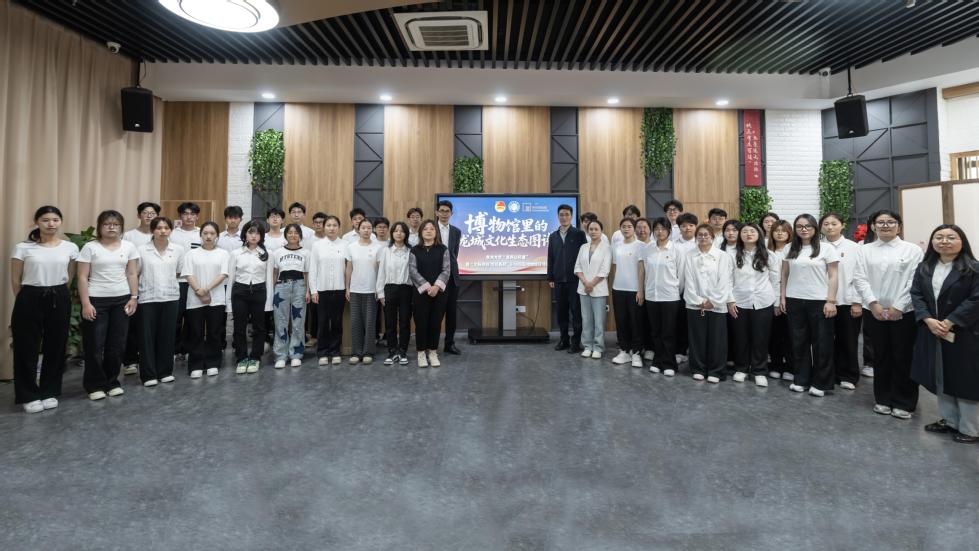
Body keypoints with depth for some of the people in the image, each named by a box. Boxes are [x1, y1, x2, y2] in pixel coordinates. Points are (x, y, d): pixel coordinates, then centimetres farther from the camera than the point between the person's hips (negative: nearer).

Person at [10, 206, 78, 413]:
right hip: (30, 300, -2)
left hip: (59, 300, 2)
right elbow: (15, 281, 4)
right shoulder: (23, 248, -3)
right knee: (27, 348, 4)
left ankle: (49, 392, 23)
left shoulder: (70, 248, 2)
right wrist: (26, 301, 9)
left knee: (56, 347, 8)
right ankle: (29, 396, 18)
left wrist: (57, 294, 11)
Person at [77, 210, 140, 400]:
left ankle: (112, 382, 21)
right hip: (96, 300, -2)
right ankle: (95, 385, 16)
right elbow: (82, 278, -5)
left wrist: (134, 297, 0)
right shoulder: (90, 247, -3)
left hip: (121, 300, 3)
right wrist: (85, 303, -11)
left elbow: (132, 274, 7)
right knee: (95, 344, 2)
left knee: (117, 344, 8)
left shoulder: (129, 247, 5)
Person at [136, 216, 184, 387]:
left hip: (170, 297, 2)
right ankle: (148, 374, 11)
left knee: (167, 335, 8)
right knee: (147, 336, 2)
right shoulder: (142, 250, -2)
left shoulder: (178, 249, 3)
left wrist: (166, 283, 10)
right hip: (147, 298, -2)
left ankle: (165, 372, 19)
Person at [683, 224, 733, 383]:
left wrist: (713, 302, -10)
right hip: (695, 304, 1)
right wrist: (699, 301, -8)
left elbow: (724, 281, -4)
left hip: (717, 305, -1)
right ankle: (698, 369, 20)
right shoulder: (690, 256, 5)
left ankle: (715, 371, 16)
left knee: (716, 340, 3)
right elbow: (689, 281, -1)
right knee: (697, 339, 7)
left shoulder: (723, 256, 2)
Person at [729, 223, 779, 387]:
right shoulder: (733, 255, 0)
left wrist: (777, 301, 3)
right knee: (740, 338, 8)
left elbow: (775, 280, 5)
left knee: (761, 338, 5)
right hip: (739, 302, 0)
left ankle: (760, 371, 18)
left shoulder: (768, 255, 2)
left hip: (763, 303, 0)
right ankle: (741, 368, 23)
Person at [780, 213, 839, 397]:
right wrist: (782, 297, 6)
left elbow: (833, 276, -4)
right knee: (798, 342, 8)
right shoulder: (790, 250, 8)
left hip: (819, 301, -3)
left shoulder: (827, 249, -1)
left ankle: (821, 383, 15)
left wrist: (831, 301, -10)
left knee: (821, 343, 4)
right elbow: (784, 274, 11)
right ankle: (801, 379, 19)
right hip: (794, 301, 3)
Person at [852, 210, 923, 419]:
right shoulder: (865, 250, 7)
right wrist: (873, 303, -11)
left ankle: (904, 403, 17)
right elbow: (859, 279, 0)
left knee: (903, 358, 3)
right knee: (881, 356, 11)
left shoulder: (913, 250, 1)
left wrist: (898, 307, -13)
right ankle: (883, 399, 22)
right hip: (874, 311, 2)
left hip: (904, 312, -2)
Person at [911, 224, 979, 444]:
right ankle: (949, 420, 28)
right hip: (932, 332, 5)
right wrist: (928, 320, -12)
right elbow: (916, 294, 2)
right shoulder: (923, 268, 7)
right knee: (940, 377, 13)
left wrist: (948, 322, -18)